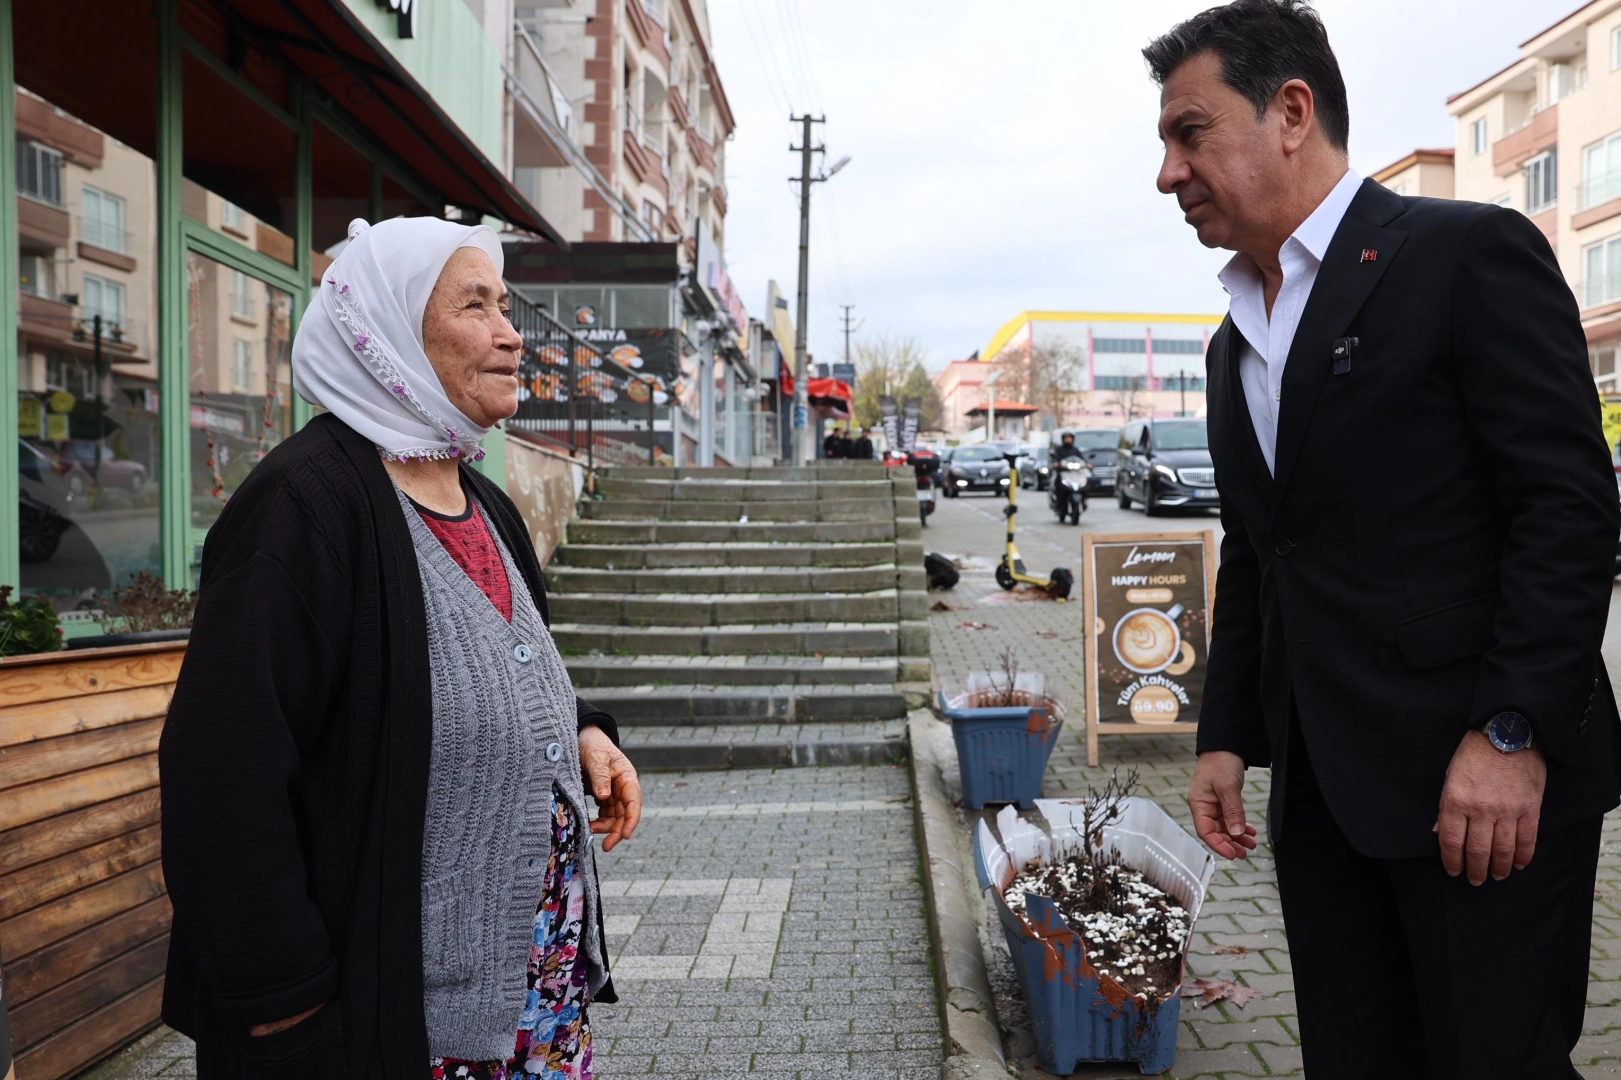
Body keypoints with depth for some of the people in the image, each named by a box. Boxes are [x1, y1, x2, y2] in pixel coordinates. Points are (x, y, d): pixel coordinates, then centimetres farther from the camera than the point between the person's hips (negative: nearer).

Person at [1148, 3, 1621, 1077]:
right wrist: (1228, 737, 13)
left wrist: (1512, 731, -18)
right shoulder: (1237, 340, 16)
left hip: (1492, 780, -6)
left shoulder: (1470, 253, -6)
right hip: (1320, 786, 7)